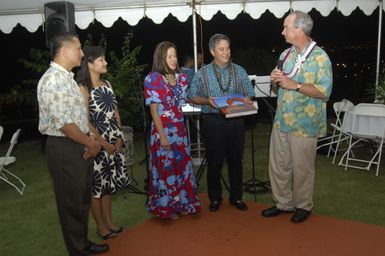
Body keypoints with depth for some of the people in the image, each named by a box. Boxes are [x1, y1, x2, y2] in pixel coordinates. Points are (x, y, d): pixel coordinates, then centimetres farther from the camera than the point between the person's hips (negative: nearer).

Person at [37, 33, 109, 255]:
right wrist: (91, 142, -12)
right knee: (72, 202, 5)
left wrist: (89, 142, 3)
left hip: (80, 145, 9)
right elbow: (63, 123, -24)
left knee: (83, 197, 19)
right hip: (64, 148, -9)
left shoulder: (67, 77, 12)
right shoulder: (53, 80, -19)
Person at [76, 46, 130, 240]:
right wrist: (103, 143, -15)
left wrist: (119, 137, 1)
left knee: (108, 182, 16)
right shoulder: (83, 88, -13)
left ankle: (109, 222, 30)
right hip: (96, 143, -7)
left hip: (114, 142, 7)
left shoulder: (107, 84, 9)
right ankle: (100, 226, 22)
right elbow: (85, 121, -16)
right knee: (96, 184, 6)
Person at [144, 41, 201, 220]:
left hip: (180, 129, 6)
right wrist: (162, 136, -16)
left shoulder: (180, 77, 9)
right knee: (166, 168, 4)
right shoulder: (153, 79, -9)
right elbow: (154, 110, -12)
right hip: (164, 130, -6)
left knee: (183, 166, 12)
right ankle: (166, 207, 20)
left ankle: (182, 203, 28)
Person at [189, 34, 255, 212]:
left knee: (236, 160, 9)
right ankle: (215, 198, 23)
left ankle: (236, 197, 25)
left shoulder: (239, 71, 6)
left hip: (235, 121, 2)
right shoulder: (202, 73, 2)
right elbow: (193, 97, 5)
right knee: (214, 161, 6)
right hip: (213, 121, -1)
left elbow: (249, 95, 8)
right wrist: (207, 101, -14)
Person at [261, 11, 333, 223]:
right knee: (278, 165, 12)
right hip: (281, 120, 6)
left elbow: (324, 92, -18)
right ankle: (283, 203, 30)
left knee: (302, 168, 7)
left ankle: (303, 206, 27)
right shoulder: (286, 54, 10)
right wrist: (275, 80, -4)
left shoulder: (320, 57, -11)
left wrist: (295, 85, -22)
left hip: (304, 124, -6)